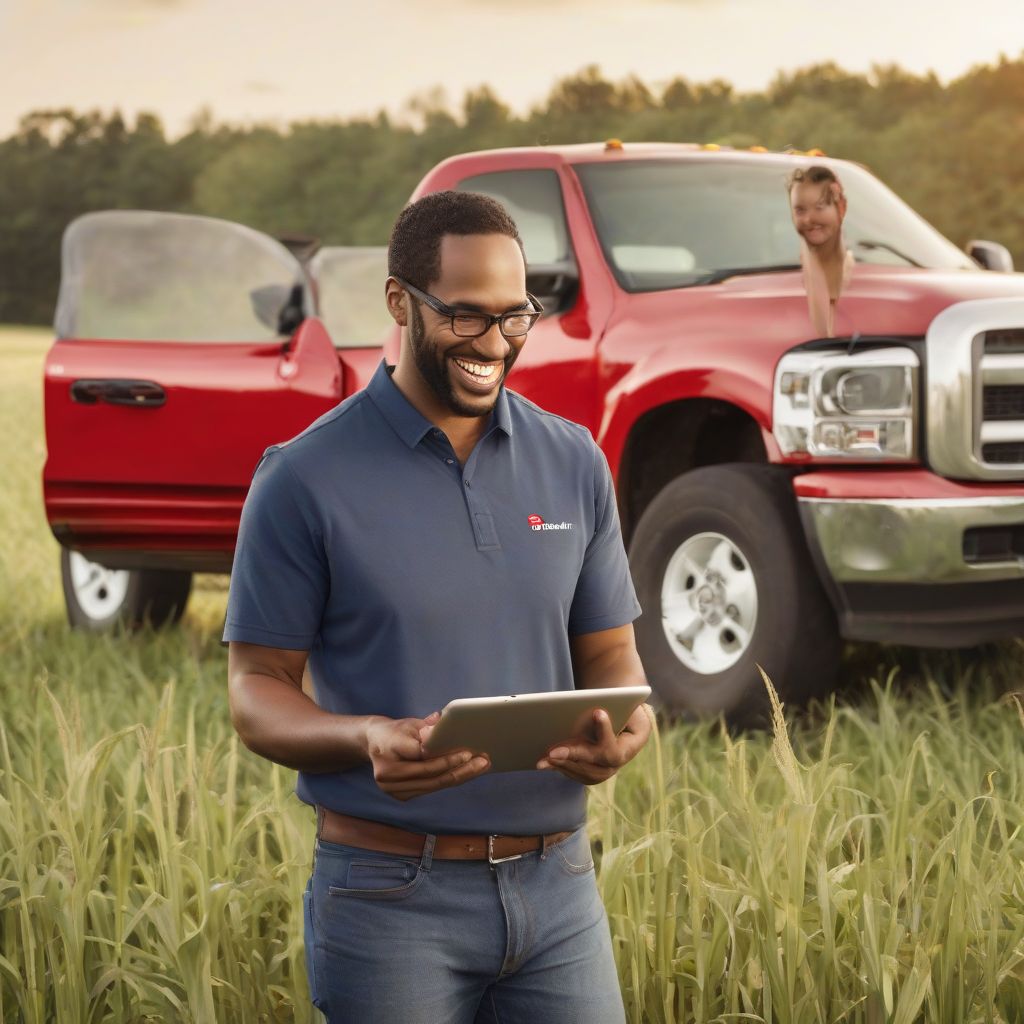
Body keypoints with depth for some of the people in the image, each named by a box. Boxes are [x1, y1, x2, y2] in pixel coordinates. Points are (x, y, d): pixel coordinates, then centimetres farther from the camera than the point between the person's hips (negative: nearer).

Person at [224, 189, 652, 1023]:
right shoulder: (307, 479, -6)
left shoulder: (573, 463, 7)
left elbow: (608, 652, 12)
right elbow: (257, 689, -4)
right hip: (392, 896, -3)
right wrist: (368, 740, -24)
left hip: (558, 886, 4)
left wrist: (628, 725, -12)